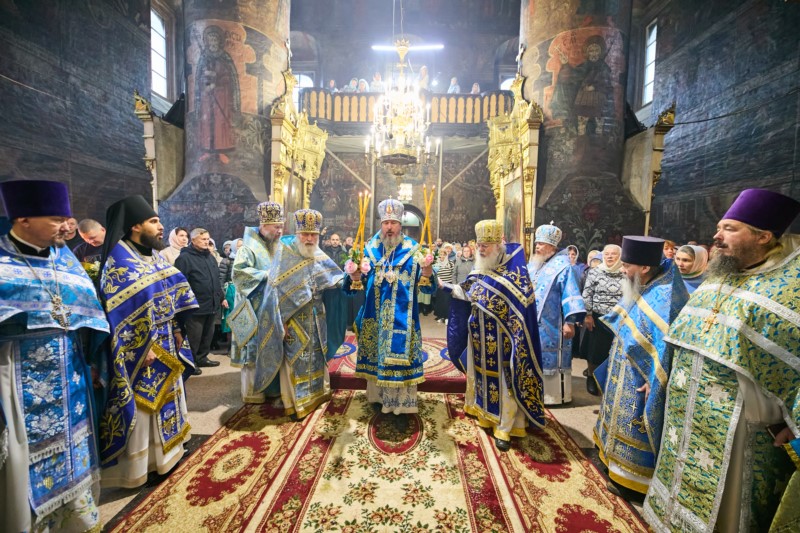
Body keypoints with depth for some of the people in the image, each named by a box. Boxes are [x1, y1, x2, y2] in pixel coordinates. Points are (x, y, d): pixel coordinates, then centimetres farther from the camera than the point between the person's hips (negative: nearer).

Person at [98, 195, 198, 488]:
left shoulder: (154, 257, 9)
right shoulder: (120, 261, -16)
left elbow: (173, 295, 13)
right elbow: (121, 311, -20)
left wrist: (177, 332, 9)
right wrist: (143, 349, -20)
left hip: (164, 345, 8)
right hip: (140, 349, -8)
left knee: (163, 398, 20)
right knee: (140, 407, 5)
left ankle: (163, 453, 38)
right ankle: (137, 467, 24)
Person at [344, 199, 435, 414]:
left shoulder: (413, 249, -3)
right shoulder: (370, 248, 5)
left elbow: (427, 287, -8)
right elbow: (357, 283, 4)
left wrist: (427, 270, -29)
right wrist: (354, 275, -19)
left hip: (401, 317, -3)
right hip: (374, 316, 3)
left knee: (399, 355, 1)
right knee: (376, 354, 14)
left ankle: (401, 400, 18)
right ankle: (378, 393, 33)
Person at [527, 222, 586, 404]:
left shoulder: (562, 265, -11)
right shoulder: (534, 264, 10)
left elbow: (570, 293, -16)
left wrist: (570, 321, -22)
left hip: (551, 325, -7)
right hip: (533, 322, 7)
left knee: (552, 358, 2)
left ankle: (557, 394, 17)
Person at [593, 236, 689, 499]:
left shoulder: (664, 298, -26)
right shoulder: (640, 290, 2)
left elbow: (668, 345, -26)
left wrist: (653, 382, -22)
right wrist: (615, 366, 18)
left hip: (640, 379, -8)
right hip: (624, 372, 9)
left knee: (634, 425, 8)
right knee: (622, 418, 23)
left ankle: (631, 478, 26)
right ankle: (613, 454, 42)